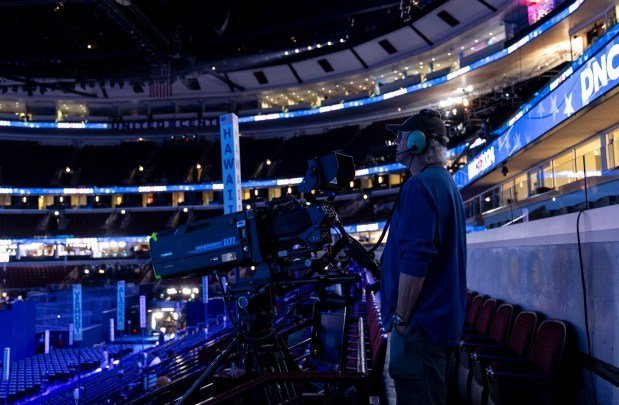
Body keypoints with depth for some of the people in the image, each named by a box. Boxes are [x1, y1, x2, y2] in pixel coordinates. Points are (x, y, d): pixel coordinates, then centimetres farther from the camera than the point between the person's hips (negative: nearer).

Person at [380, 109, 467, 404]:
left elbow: (414, 260, -25)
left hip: (422, 322, -10)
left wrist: (401, 317, -17)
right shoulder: (446, 183, 16)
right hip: (442, 318, 10)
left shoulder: (420, 186, -16)